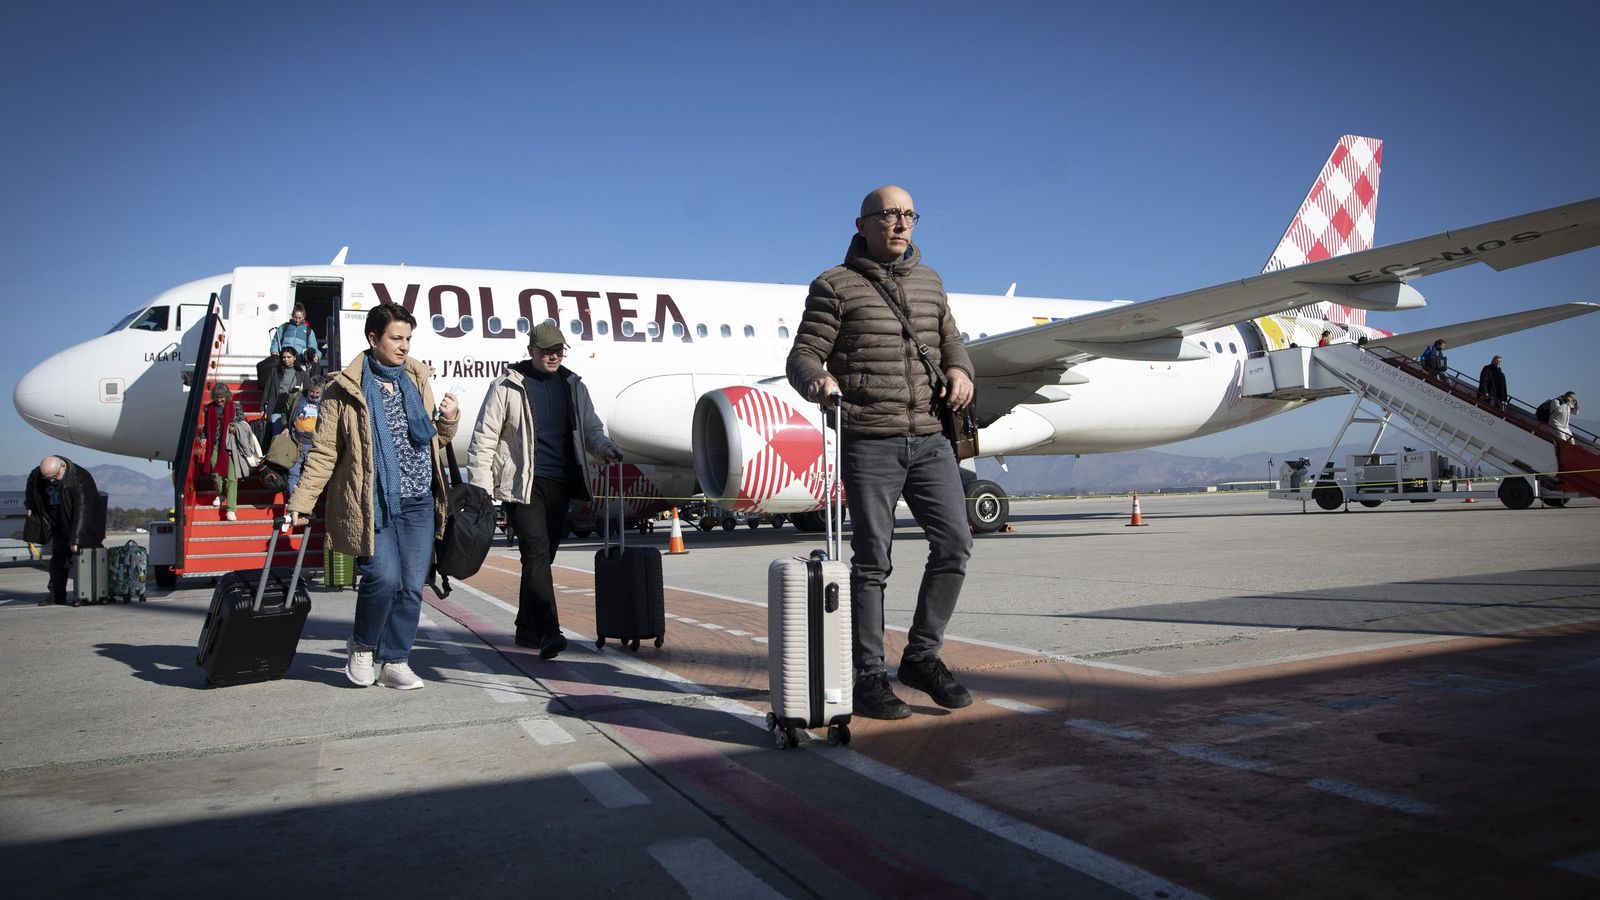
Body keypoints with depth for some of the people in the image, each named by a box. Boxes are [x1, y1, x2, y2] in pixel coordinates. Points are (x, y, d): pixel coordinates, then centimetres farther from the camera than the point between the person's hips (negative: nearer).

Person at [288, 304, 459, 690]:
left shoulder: (418, 380, 12)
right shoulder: (344, 389, -3)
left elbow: (434, 439, 20)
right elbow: (324, 452, -2)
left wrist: (448, 420, -1)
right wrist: (301, 501, -8)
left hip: (418, 502, 5)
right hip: (372, 503, -5)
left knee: (412, 585, 4)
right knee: (383, 576, -13)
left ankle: (393, 661, 18)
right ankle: (362, 647, 15)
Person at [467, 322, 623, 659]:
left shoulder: (572, 385, 13)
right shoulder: (507, 387, -1)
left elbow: (590, 427, 17)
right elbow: (484, 438, -1)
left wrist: (604, 447, -6)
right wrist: (481, 488, -7)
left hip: (559, 483, 5)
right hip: (522, 483, -5)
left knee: (543, 555, 10)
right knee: (536, 551, -15)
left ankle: (527, 629, 21)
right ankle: (548, 632, -19)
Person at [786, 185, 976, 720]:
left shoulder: (928, 282, 18)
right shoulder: (835, 286, 1)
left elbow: (949, 338, 28)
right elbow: (803, 354, -4)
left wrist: (959, 370, 5)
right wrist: (818, 379, -27)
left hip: (929, 438, 5)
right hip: (868, 443, -5)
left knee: (954, 543, 1)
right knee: (872, 560, 0)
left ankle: (922, 656, 18)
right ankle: (869, 676, 11)